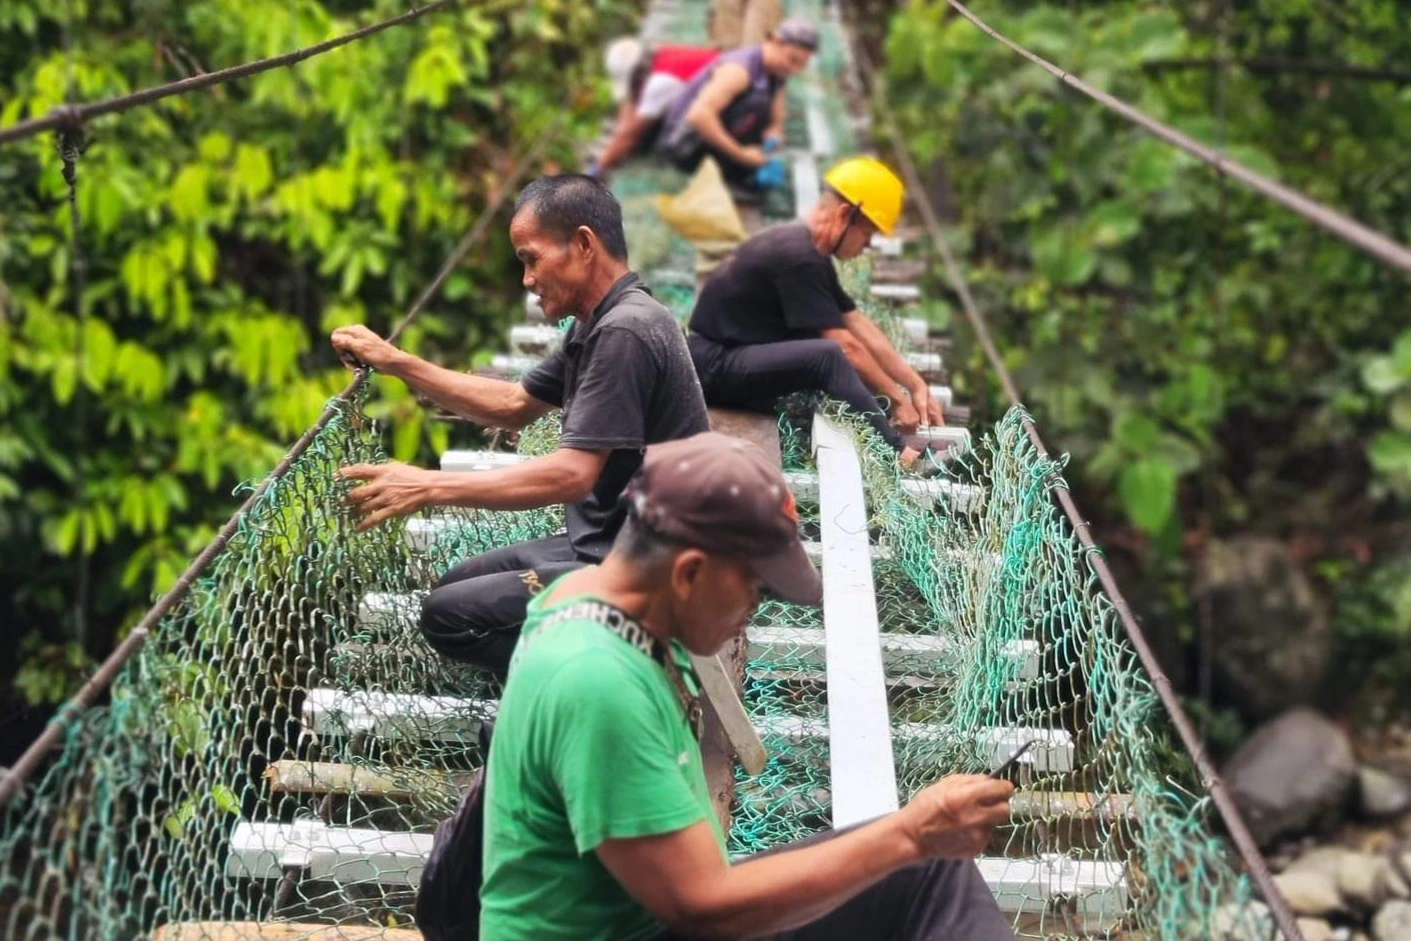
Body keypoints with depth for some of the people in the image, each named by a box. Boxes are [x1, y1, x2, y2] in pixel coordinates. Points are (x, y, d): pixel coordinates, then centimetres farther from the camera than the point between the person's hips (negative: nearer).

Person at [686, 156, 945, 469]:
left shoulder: (812, 256, 10)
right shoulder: (797, 257, -21)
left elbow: (863, 329, 10)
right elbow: (846, 346, -20)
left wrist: (918, 385, 7)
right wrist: (898, 397, -12)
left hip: (743, 360, 11)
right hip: (715, 364, -11)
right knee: (829, 356, -30)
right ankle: (897, 455, -25)